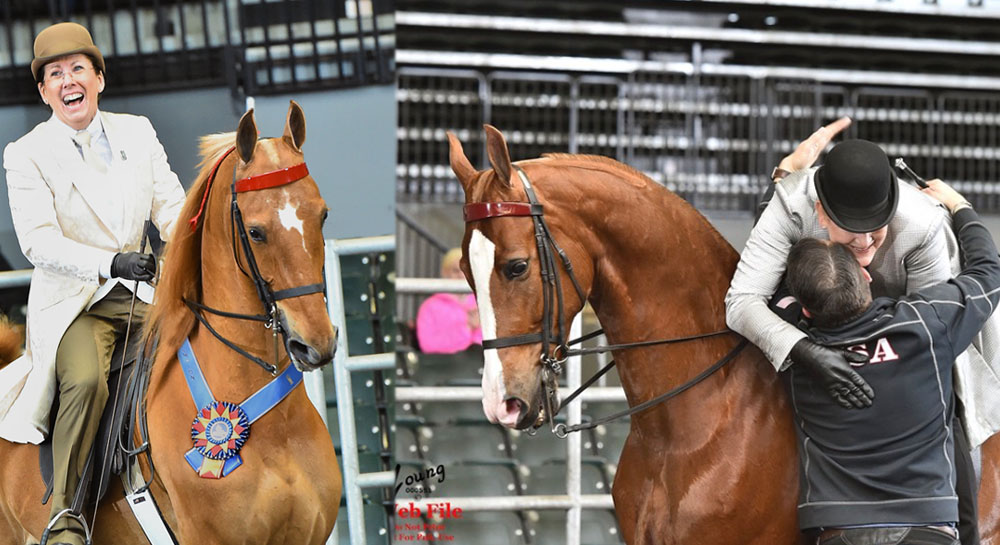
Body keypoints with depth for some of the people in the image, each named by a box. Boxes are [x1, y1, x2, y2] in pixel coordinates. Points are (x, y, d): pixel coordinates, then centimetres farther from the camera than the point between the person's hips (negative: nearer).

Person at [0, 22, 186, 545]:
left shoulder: (138, 133, 9)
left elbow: (170, 207, 5)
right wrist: (109, 262, -30)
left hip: (143, 293, 5)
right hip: (74, 302, -5)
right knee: (85, 380, -31)